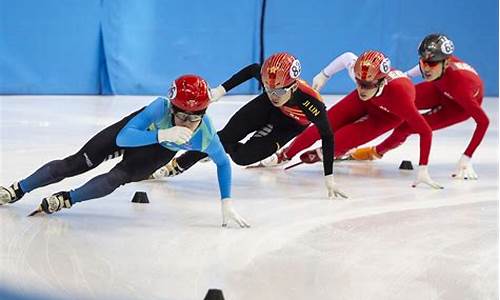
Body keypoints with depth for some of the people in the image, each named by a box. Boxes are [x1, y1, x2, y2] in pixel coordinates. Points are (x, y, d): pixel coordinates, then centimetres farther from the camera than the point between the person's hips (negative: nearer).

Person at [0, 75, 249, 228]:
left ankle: (67, 199, -1)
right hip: (140, 128, -1)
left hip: (161, 151, 1)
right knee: (77, 163, -1)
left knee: (117, 178, -23)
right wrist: (162, 134, -63)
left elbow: (222, 162, -16)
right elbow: (123, 138, -50)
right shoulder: (162, 108, -44)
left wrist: (226, 203, -20)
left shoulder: (206, 136, -37)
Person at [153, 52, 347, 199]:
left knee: (242, 156, -14)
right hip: (266, 109, 2)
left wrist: (329, 179, -30)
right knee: (226, 135, -9)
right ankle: (178, 165, 9)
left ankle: (220, 148, 22)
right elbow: (252, 69, -10)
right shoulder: (267, 78, -35)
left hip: (290, 125, -2)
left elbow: (327, 137, -30)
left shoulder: (311, 103, -44)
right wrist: (221, 90, -10)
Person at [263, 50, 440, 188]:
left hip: (389, 115, -3)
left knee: (347, 139, -18)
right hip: (366, 102, 3)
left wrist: (423, 170, -40)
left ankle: (323, 154, 14)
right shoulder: (359, 72, -37)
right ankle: (284, 155, 11)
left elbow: (425, 132, -39)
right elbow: (347, 57, -12)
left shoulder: (399, 95, -46)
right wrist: (324, 75, 1)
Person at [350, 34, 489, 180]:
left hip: (458, 106, -5)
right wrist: (407, 75, 12)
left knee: (409, 125, -13)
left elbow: (483, 121, -40)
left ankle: (377, 151, 14)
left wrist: (467, 158, -41)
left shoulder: (458, 84, -45)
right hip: (440, 89, 5)